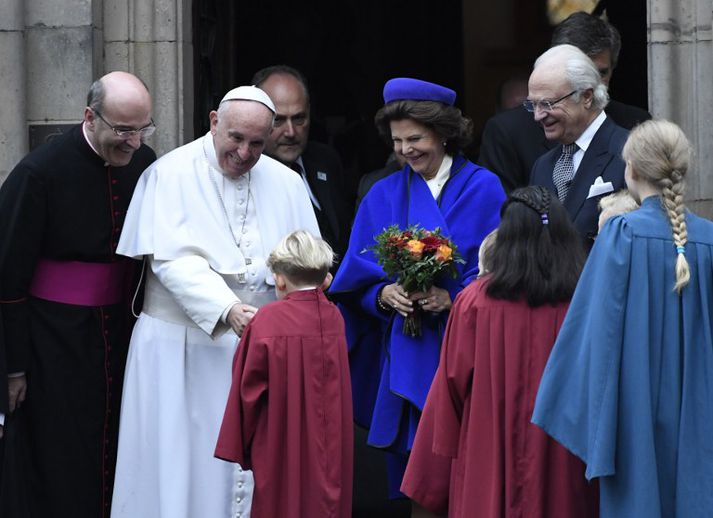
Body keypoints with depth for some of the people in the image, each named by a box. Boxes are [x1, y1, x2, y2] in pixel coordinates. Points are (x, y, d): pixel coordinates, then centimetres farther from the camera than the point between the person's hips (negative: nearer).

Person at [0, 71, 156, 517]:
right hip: (56, 337, -5)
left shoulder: (144, 163, -1)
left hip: (119, 327, 5)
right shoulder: (40, 173, -15)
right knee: (64, 467, 0)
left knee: (120, 457, 9)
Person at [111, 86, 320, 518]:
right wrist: (227, 309, -29)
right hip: (184, 347, -3)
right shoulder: (172, 174, -6)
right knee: (181, 461, 0)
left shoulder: (285, 183, 7)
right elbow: (172, 260, -16)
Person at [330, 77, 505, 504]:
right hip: (404, 358, 3)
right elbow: (358, 281, 7)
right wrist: (384, 294, -14)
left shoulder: (483, 190, 1)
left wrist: (452, 297, -18)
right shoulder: (383, 197, 11)